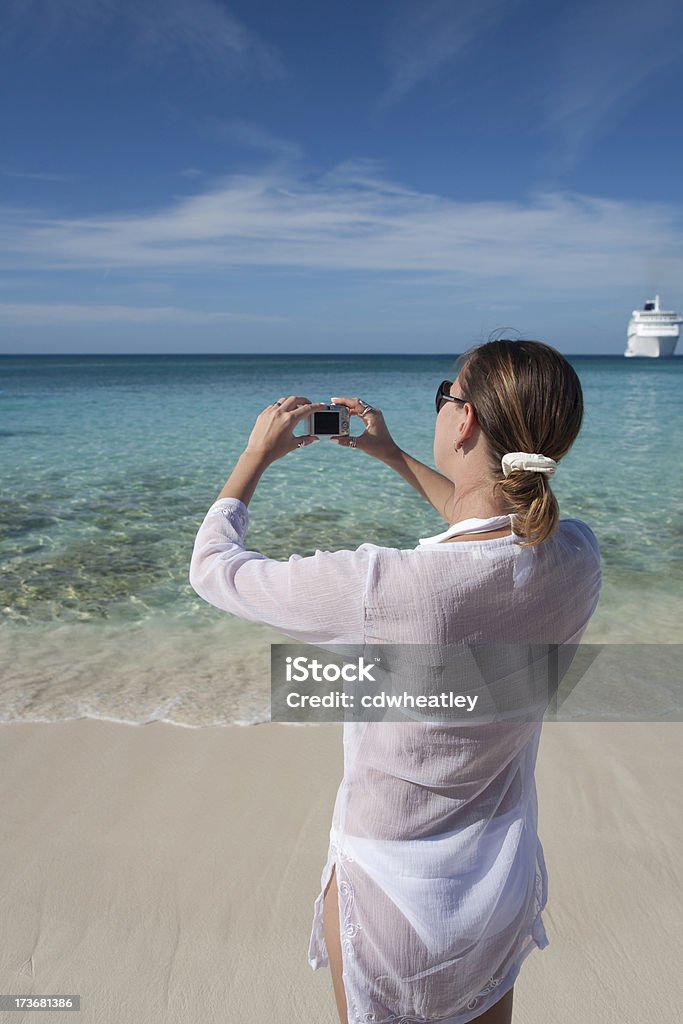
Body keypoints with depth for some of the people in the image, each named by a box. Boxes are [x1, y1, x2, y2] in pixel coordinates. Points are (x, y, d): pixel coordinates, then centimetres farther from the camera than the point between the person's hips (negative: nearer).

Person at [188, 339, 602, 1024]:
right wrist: (392, 456, 11)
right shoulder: (578, 558, -18)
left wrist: (257, 453, -3)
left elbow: (212, 567, -18)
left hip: (394, 892, -4)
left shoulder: (379, 588, -37)